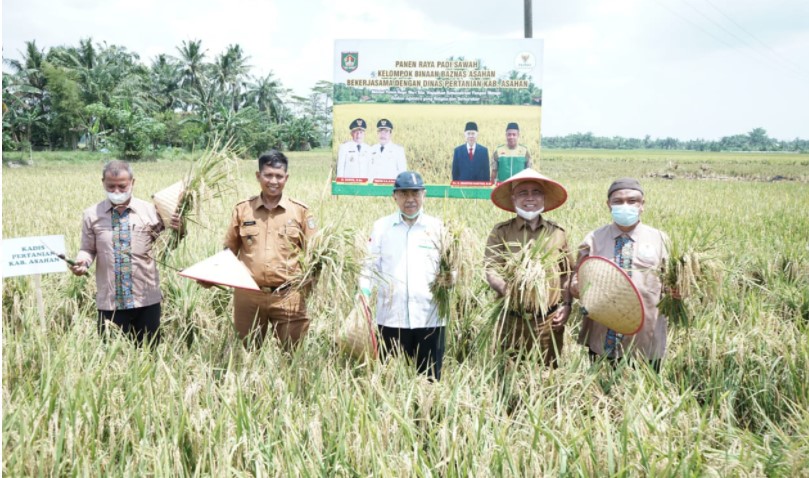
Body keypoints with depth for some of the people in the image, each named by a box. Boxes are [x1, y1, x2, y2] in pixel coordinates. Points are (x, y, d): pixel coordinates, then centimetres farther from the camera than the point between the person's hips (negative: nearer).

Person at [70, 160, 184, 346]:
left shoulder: (150, 211, 1)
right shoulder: (92, 215, 3)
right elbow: (88, 249, 9)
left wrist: (178, 231, -14)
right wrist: (82, 262, -12)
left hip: (146, 298, 0)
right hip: (110, 300, 0)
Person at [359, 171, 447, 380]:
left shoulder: (437, 227, 6)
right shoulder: (381, 227, 7)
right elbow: (371, 267, 6)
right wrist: (363, 292, -10)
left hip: (430, 318, 0)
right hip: (391, 317, 0)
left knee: (430, 378, 6)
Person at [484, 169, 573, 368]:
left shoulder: (558, 233, 9)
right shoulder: (501, 232, 1)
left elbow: (567, 273, 14)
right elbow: (490, 269, -7)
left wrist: (566, 305, 3)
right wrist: (506, 289, -26)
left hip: (550, 321, 2)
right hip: (513, 320, -2)